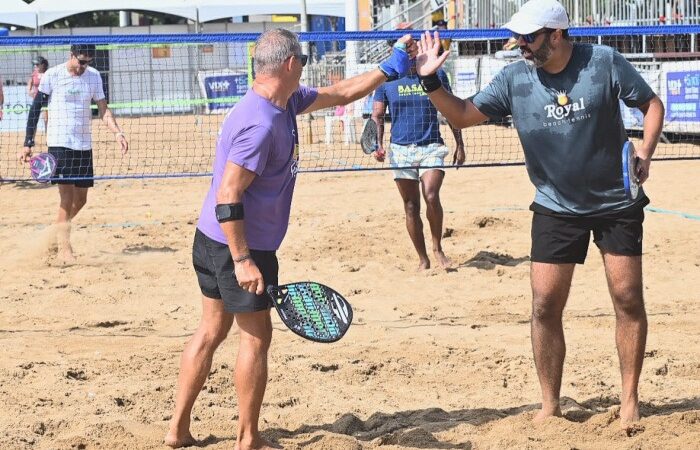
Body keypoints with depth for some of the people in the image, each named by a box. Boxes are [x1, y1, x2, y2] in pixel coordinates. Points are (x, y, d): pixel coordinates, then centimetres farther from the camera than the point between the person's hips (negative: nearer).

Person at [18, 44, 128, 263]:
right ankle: (64, 249, -1)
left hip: (84, 145, 5)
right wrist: (28, 144, -6)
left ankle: (57, 233, 34)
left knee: (80, 199, 10)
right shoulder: (52, 75, -7)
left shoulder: (94, 76, 5)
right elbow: (35, 109, -3)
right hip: (60, 144, -5)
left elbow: (103, 110, 5)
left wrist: (117, 132, -13)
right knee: (67, 199, -11)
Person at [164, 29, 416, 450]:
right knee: (257, 337, 3)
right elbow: (228, 199, -28)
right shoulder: (260, 124, -26)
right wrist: (243, 261, -28)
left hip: (214, 241, 10)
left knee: (211, 330, 14)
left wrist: (392, 67, 16)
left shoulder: (286, 102, 4)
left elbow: (340, 93, 19)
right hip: (238, 246, -10)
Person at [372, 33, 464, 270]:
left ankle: (437, 248, 0)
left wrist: (460, 144, 6)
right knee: (411, 206, 4)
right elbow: (377, 115, 7)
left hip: (431, 147, -1)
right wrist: (378, 145, -8)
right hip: (401, 150, 1)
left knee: (431, 197, -19)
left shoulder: (435, 74, 4)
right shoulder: (386, 79, 5)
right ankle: (423, 259, 13)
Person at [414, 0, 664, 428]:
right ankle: (550, 405, 11)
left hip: (617, 204, -2)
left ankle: (630, 399, 12)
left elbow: (653, 104, -3)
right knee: (545, 306, -2)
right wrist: (431, 80, -15)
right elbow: (463, 114, 0)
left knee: (628, 297, -1)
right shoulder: (514, 79, -6)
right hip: (556, 209, 2)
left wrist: (645, 153, -18)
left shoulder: (604, 62, -12)